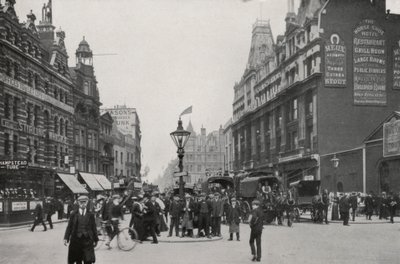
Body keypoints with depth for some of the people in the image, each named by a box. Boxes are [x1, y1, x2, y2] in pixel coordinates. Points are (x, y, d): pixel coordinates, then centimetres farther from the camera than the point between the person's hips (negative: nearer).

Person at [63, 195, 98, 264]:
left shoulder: (90, 215, 5)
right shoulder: (73, 214, 4)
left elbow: (93, 228, 7)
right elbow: (69, 227, 2)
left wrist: (95, 239, 9)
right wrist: (66, 238, -6)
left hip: (87, 241, 0)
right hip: (76, 240, 0)